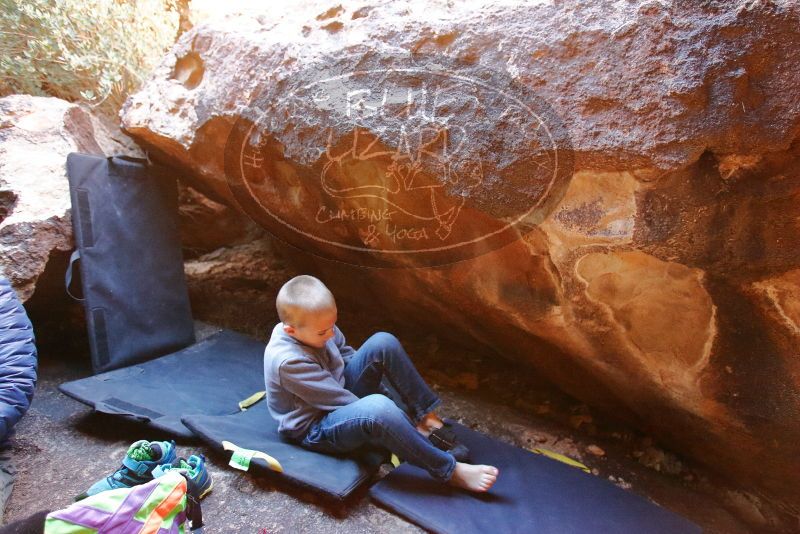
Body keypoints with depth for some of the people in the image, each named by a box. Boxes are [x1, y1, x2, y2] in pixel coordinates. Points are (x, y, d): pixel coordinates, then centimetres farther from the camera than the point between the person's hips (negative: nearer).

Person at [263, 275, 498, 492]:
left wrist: (386, 393, 3)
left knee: (383, 343, -14)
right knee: (377, 408, -40)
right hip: (316, 431, -8)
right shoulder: (288, 362, -29)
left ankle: (429, 418, -9)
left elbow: (346, 354, 10)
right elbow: (341, 399, -26)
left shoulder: (315, 326, -7)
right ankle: (450, 471, -23)